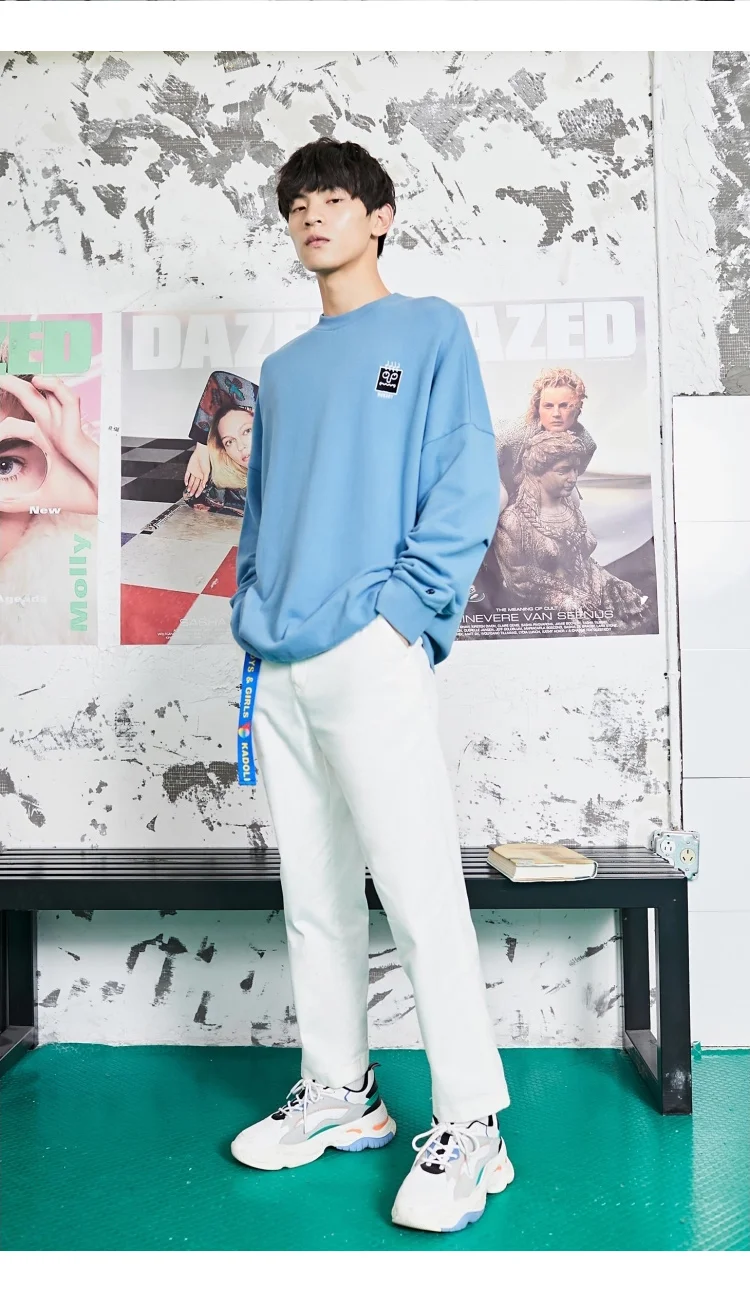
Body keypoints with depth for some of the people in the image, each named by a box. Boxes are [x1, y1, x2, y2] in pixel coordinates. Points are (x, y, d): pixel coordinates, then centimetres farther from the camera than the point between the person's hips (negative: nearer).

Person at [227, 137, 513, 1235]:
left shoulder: (431, 330, 6)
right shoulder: (282, 371, 23)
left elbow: (467, 492, -4)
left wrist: (404, 607, -13)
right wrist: (251, 614, 9)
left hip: (372, 657, -6)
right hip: (280, 667, 7)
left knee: (419, 893, -8)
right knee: (313, 895, 11)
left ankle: (470, 1125, 4)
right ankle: (337, 1092, 25)